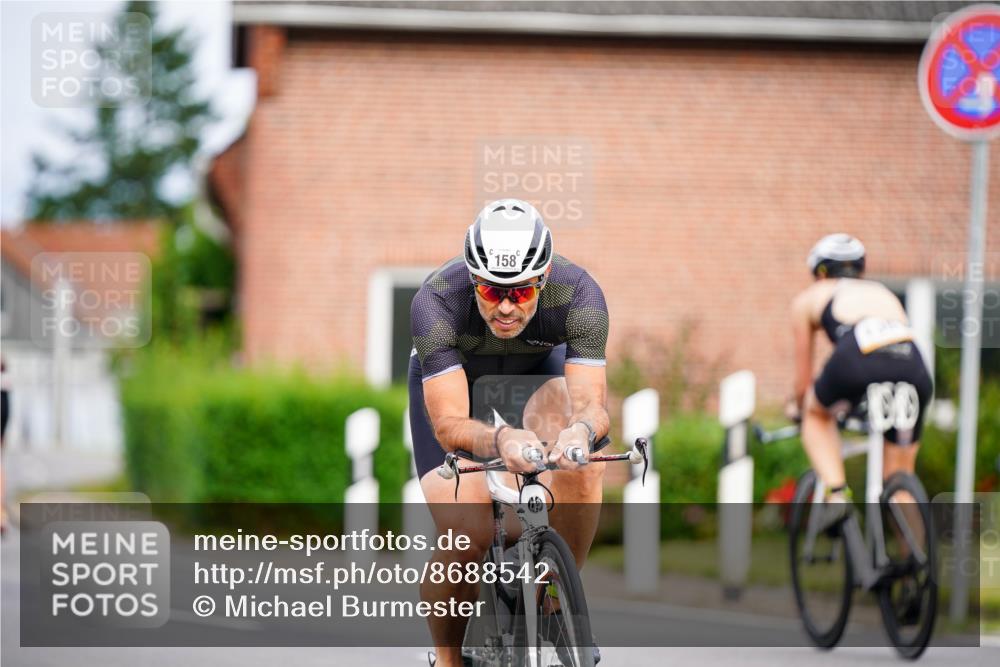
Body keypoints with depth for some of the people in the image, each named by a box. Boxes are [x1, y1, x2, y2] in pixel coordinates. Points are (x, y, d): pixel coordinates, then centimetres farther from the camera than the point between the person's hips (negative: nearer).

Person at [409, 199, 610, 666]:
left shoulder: (579, 295, -34)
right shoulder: (436, 301, -38)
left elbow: (590, 403, -39)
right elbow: (449, 425, -42)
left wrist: (581, 429, -64)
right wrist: (501, 440, -64)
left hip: (537, 373, 1)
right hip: (449, 381, -1)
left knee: (582, 462, -34)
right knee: (466, 535, -24)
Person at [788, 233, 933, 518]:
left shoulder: (808, 299, 31)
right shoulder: (885, 294, 40)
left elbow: (803, 380, 34)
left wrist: (797, 406, 56)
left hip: (858, 361, -3)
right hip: (913, 368, 3)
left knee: (817, 415, 31)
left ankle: (836, 493, 9)